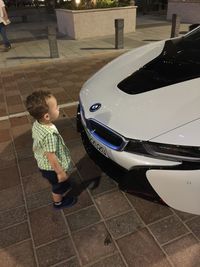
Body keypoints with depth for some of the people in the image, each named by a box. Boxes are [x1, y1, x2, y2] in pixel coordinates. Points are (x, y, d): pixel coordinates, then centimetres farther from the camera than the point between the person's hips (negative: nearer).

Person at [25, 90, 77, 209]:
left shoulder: (37, 124, -13)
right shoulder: (50, 134, -39)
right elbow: (51, 157, -31)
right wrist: (60, 172, -17)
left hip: (42, 164, 7)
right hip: (52, 168, -7)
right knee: (59, 186, 23)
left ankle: (63, 186, 62)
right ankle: (58, 202, 48)